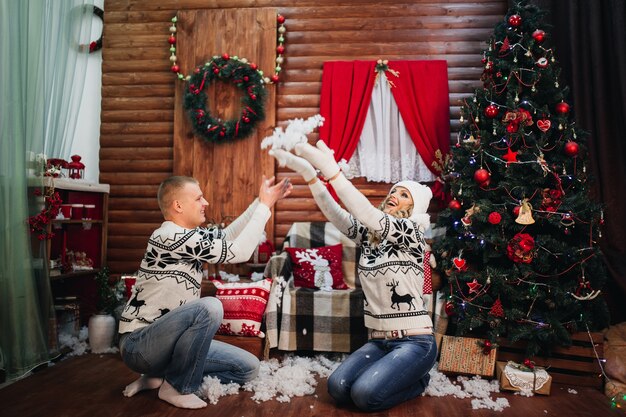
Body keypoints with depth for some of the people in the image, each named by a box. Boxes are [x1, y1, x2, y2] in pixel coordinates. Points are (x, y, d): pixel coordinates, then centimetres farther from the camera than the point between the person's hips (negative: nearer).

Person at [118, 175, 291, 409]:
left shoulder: (186, 235, 5)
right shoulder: (171, 237, -23)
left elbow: (228, 235, 12)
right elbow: (239, 252, -25)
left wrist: (262, 201, 5)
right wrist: (265, 205, -17)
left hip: (165, 338, 9)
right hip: (138, 345, -9)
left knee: (248, 367, 1)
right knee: (209, 307, -35)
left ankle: (160, 378, 8)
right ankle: (176, 387, -12)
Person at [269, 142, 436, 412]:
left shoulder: (412, 233, -11)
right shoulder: (368, 234, 7)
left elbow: (371, 216, -29)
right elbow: (335, 214, -8)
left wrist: (332, 171, -37)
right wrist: (308, 173, -21)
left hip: (415, 341, -5)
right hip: (379, 340, 6)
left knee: (364, 395, -21)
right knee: (337, 388, -14)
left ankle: (417, 380, 9)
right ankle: (403, 373, 12)